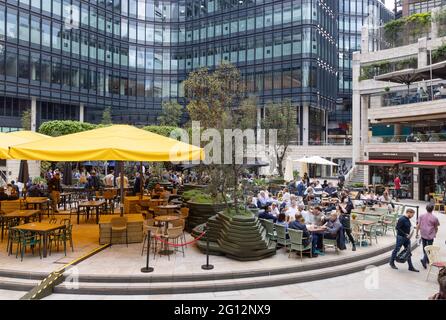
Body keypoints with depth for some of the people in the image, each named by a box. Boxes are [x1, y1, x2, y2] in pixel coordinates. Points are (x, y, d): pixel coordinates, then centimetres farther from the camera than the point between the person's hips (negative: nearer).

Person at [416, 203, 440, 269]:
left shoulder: (421, 216, -3)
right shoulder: (435, 218, -10)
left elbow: (418, 225, -3)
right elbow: (436, 228, 2)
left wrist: (417, 233, 6)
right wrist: (435, 234, 21)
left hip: (423, 235, 3)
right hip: (430, 236, -3)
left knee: (424, 248, 19)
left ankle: (427, 259, 33)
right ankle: (424, 260, -14)